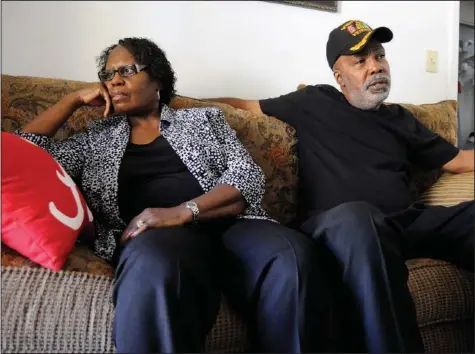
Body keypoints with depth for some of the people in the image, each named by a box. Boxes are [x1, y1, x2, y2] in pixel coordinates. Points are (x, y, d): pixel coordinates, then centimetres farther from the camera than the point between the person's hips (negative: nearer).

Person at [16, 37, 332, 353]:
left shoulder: (204, 118, 21)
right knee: (154, 268, -40)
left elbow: (248, 176, 6)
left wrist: (182, 212, -11)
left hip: (229, 223, 1)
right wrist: (75, 99, 22)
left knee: (294, 255, -34)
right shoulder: (98, 139, 26)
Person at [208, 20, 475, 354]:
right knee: (355, 216, -41)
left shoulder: (401, 118, 26)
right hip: (335, 227, -4)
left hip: (408, 221, 4)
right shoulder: (314, 103, 16)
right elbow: (243, 105, 22)